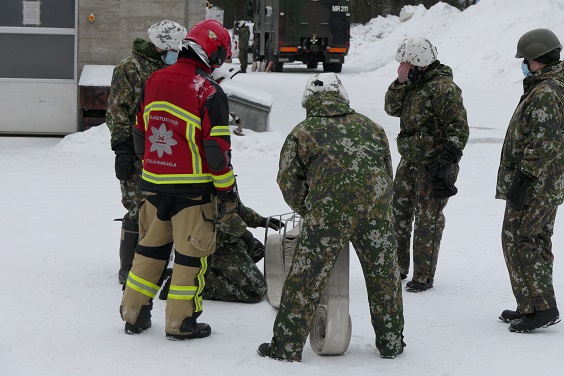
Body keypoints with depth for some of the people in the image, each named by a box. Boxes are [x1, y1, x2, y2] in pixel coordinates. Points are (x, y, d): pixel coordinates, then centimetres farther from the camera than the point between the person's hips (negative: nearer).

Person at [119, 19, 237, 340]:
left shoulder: (154, 82, 7)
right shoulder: (209, 92, -14)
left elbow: (140, 135, 15)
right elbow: (217, 148, -15)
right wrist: (228, 192, -7)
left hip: (155, 183, 6)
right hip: (193, 187, -6)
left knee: (152, 247, 17)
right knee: (191, 253, 4)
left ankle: (134, 314, 22)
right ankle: (181, 323, 8)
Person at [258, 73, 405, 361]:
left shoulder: (302, 132, 10)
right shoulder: (370, 127, 20)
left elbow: (288, 181, 10)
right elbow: (387, 173, 24)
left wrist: (309, 212, 24)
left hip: (327, 212, -3)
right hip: (377, 212, 3)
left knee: (304, 281, 4)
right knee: (384, 277, 18)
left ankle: (286, 347, 6)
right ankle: (391, 342, 27)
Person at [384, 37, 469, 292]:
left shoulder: (443, 88, -18)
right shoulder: (414, 85, 10)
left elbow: (459, 128, -19)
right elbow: (392, 109, 9)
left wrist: (448, 159, -27)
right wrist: (400, 83, -6)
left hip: (433, 164, -9)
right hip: (410, 160, 9)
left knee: (428, 220, -2)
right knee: (398, 213, 13)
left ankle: (424, 276, 6)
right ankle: (397, 267, 25)